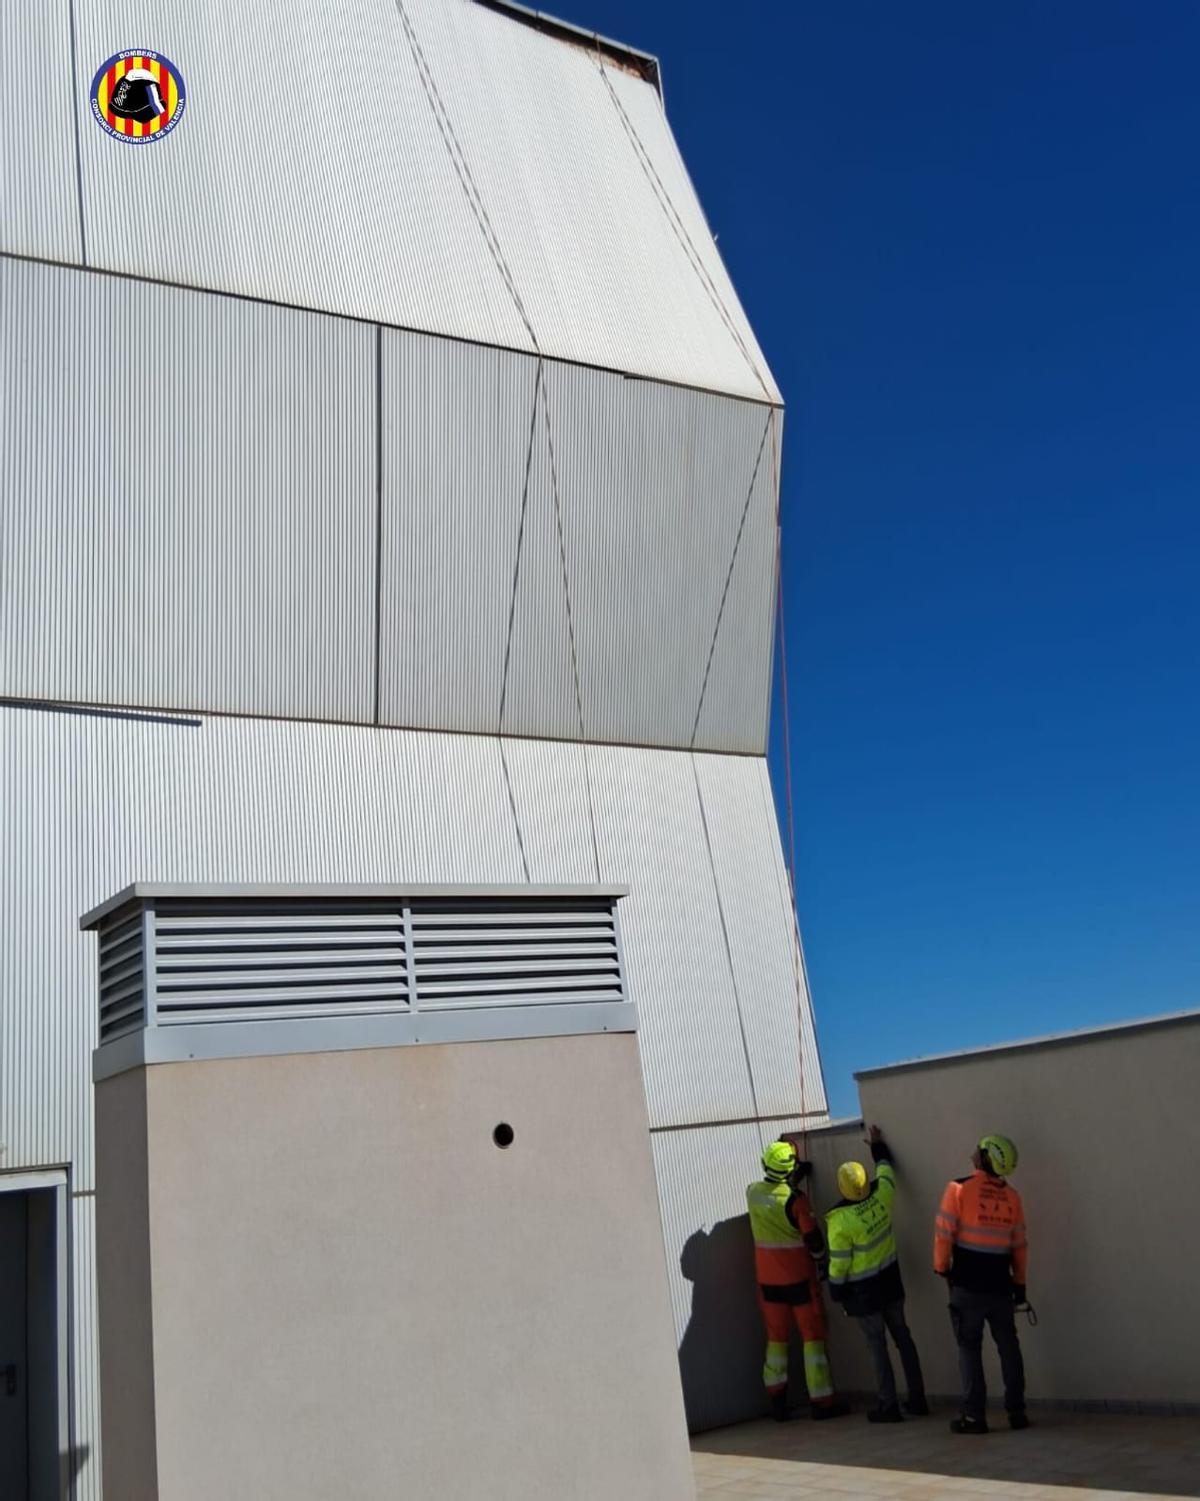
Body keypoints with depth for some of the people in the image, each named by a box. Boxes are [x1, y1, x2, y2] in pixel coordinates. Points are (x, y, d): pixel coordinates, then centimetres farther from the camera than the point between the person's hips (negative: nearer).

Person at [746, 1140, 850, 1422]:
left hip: (768, 1279, 5)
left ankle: (776, 1400, 14)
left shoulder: (753, 1192, -3)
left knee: (776, 1337, 14)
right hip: (799, 1277, -5)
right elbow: (813, 1240, -12)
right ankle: (822, 1401, 8)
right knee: (813, 1335, 5)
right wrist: (822, 1261, 5)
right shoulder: (795, 1199, -19)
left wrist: (793, 1181, 23)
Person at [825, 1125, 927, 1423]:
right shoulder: (882, 1196, -12)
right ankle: (917, 1399, 23)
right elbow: (885, 1167, 11)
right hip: (891, 1280, 5)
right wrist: (877, 1145, 27)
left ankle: (888, 1405, 11)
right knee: (903, 1338, 15)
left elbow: (838, 1263, -15)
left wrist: (836, 1294, -1)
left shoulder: (840, 1221, -24)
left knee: (877, 1347, 5)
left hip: (863, 1292, -5)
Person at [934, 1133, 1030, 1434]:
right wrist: (1019, 1282, 16)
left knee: (969, 1348, 3)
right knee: (1008, 1348, 13)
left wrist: (941, 1268, 4)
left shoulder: (960, 1188, -10)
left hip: (967, 1285, -3)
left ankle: (974, 1415, 4)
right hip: (1000, 1285, 4)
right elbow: (1019, 1244, 7)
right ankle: (1016, 1412, 16)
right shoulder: (1011, 1195, 3)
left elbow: (944, 1233, -10)